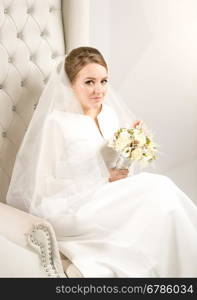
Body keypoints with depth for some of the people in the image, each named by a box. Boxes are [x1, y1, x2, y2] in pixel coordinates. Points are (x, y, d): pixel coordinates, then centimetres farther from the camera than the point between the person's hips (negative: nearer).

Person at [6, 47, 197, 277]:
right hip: (69, 211, -6)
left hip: (108, 200, 7)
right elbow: (43, 187, -14)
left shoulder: (111, 113, 7)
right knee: (158, 188, -21)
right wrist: (103, 178, -16)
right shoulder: (56, 122, -13)